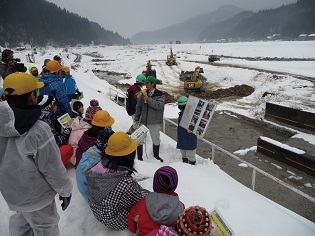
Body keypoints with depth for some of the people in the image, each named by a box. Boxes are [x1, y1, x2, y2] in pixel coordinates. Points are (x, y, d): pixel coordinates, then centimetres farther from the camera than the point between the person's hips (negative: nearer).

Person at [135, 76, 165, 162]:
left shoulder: (160, 95, -8)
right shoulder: (144, 93, 4)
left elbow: (159, 105, -25)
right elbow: (138, 106, 10)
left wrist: (148, 99, -23)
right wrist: (137, 118, 7)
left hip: (155, 122, -3)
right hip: (143, 120, 4)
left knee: (156, 139, 11)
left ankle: (156, 155, 33)